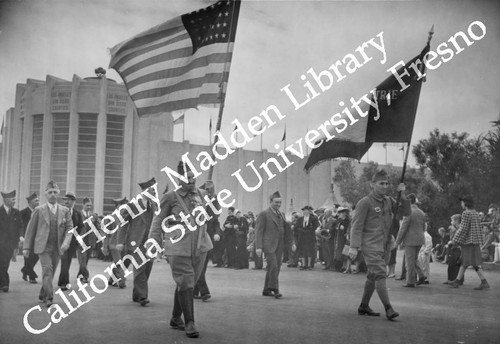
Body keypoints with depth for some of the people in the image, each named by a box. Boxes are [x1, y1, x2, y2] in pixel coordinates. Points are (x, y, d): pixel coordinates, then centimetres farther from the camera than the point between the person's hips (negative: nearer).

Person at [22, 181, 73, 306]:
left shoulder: (65, 210, 7)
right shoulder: (39, 210, 2)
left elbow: (69, 228, 5)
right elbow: (31, 229, 5)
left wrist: (66, 242, -12)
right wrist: (26, 247, 2)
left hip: (57, 248, 3)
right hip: (43, 246, -3)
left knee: (50, 272, 10)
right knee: (47, 270, -16)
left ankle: (42, 295, 28)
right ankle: (49, 297, -13)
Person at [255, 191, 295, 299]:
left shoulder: (282, 215, 18)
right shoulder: (263, 214, -3)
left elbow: (287, 230, 22)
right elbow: (258, 231, -7)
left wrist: (291, 242, 12)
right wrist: (258, 246, -14)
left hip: (279, 246, 7)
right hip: (269, 245, -7)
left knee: (274, 268, 8)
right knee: (273, 267, -14)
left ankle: (267, 290, 16)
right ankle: (275, 289, -11)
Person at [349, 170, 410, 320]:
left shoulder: (388, 201, 12)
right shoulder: (365, 202, -8)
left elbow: (406, 212, 9)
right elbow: (356, 225, -10)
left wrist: (402, 195, -5)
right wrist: (354, 247, -17)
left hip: (385, 246, 7)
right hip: (371, 246, -7)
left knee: (373, 276, 13)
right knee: (380, 275, -14)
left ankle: (364, 306, 23)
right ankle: (388, 309, -15)